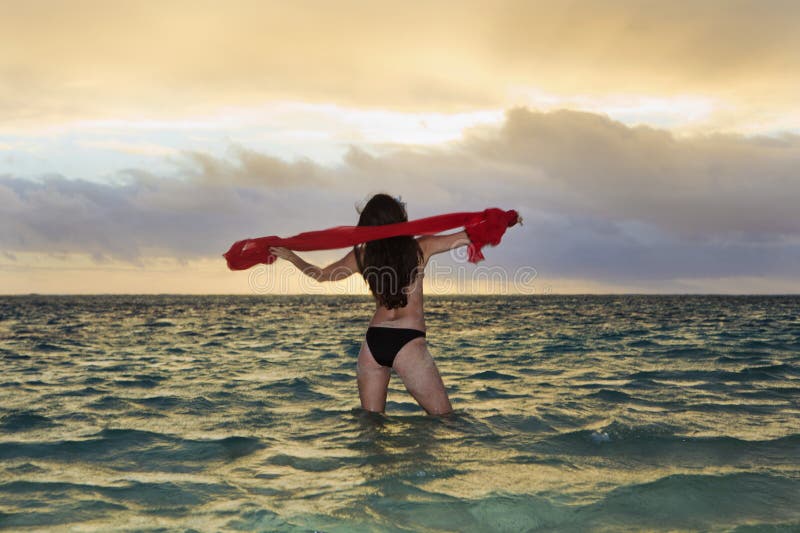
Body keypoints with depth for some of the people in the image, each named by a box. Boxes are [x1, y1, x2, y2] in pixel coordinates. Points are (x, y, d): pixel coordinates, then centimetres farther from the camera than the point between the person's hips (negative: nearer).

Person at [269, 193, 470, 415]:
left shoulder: (362, 254, 9)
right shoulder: (420, 247, 0)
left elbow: (320, 275, 21)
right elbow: (467, 237, 4)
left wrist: (291, 256, 36)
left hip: (372, 341, 5)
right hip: (407, 341, -4)